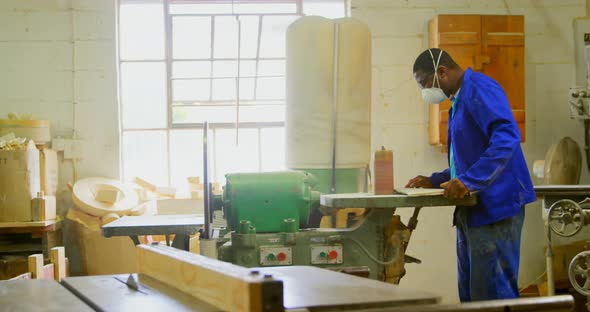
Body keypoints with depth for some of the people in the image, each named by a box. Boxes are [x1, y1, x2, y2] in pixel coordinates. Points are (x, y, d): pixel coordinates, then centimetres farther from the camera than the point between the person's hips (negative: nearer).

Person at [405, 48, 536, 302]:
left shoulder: (479, 89, -11)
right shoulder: (459, 100, 20)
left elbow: (507, 138, -25)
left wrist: (468, 181, -29)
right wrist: (434, 181, 18)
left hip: (494, 205, -10)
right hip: (473, 208, 10)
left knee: (493, 291, -8)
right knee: (470, 292, 11)